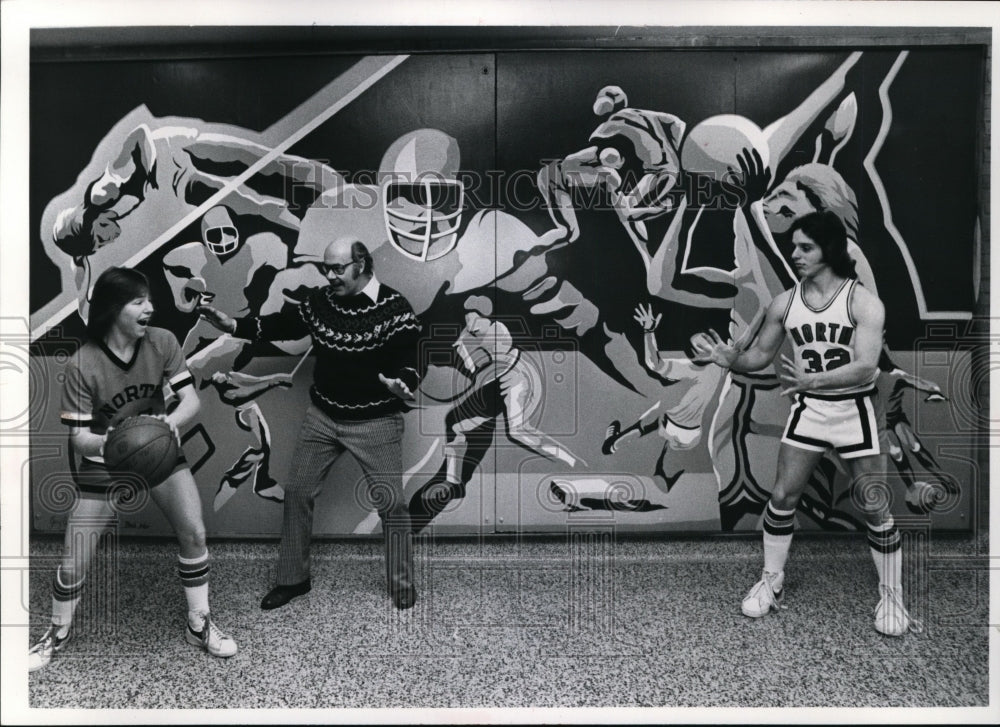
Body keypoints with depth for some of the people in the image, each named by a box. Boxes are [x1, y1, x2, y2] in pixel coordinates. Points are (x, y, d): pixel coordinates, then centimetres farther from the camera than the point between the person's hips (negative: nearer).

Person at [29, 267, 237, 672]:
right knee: (73, 562, 2)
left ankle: (199, 625, 11)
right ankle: (58, 634, 33)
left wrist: (169, 422, -37)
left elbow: (191, 400, -16)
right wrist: (108, 441, -40)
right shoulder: (82, 365, -20)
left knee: (194, 533, -9)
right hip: (105, 464, -1)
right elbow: (78, 437, -18)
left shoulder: (162, 342, -14)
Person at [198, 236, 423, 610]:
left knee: (391, 503, -1)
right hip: (322, 416, 5)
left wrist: (402, 383, -44)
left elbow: (410, 360, -21)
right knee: (296, 491, 10)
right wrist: (233, 325, 0)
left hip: (375, 422, -5)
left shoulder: (394, 308, -16)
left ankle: (403, 589, 19)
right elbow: (281, 324, 11)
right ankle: (293, 578, 28)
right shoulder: (320, 300, 0)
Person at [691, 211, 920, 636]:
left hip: (854, 410, -3)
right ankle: (772, 582, 21)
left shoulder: (864, 303, -14)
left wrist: (812, 379, -36)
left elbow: (865, 367, -23)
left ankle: (891, 598, 21)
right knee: (782, 496, 3)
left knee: (875, 508, 3)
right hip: (808, 409, 3)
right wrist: (728, 358, -14)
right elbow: (760, 355, 6)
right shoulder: (785, 303, -1)